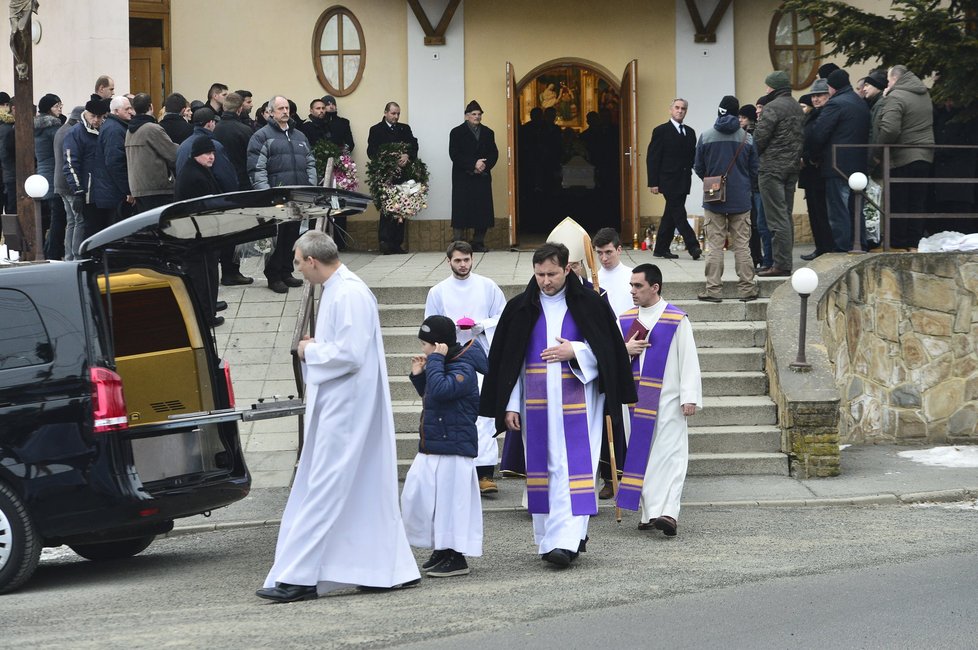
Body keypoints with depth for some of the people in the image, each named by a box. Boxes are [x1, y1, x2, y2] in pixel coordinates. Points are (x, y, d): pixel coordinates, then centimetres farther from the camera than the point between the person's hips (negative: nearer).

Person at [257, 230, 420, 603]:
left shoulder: (348, 295, -18)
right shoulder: (338, 290, 14)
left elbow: (350, 354, -24)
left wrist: (310, 351, -10)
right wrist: (315, 349, 7)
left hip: (345, 410, -11)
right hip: (339, 404, 11)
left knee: (324, 491, -9)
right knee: (368, 490, 13)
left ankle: (298, 577, -9)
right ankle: (392, 569, 18)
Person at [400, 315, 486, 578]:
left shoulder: (463, 369, -17)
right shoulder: (443, 366, 12)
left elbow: (440, 390, -34)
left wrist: (435, 360, -24)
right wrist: (418, 375, 12)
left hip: (453, 449, -10)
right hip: (431, 447, 10)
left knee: (450, 500, -5)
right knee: (417, 496, 14)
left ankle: (456, 558, 4)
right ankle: (441, 549, 25)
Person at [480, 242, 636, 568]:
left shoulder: (589, 305, 1)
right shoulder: (520, 309, 6)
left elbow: (608, 351, 3)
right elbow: (506, 361, 8)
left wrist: (575, 352, -14)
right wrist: (510, 405, 1)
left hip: (577, 399, -3)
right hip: (535, 403, 3)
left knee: (573, 467, -11)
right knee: (541, 467, 6)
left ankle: (566, 540, -17)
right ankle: (550, 538, 16)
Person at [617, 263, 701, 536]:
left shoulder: (677, 320, -3)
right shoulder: (626, 320, 11)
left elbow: (689, 360, -5)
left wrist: (689, 397, -12)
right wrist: (625, 350, -6)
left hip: (666, 400, -5)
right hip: (635, 398, 5)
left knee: (668, 453, -10)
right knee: (640, 453, 5)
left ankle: (667, 513, -18)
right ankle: (650, 513, 11)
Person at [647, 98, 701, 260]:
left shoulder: (690, 132, 15)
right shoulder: (661, 131, -2)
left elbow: (693, 156, 19)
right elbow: (652, 158, -4)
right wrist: (653, 183, -10)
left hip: (683, 181, 6)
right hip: (668, 181, -6)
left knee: (670, 216, 9)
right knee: (679, 214, -10)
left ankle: (661, 249, 15)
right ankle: (693, 246, -14)